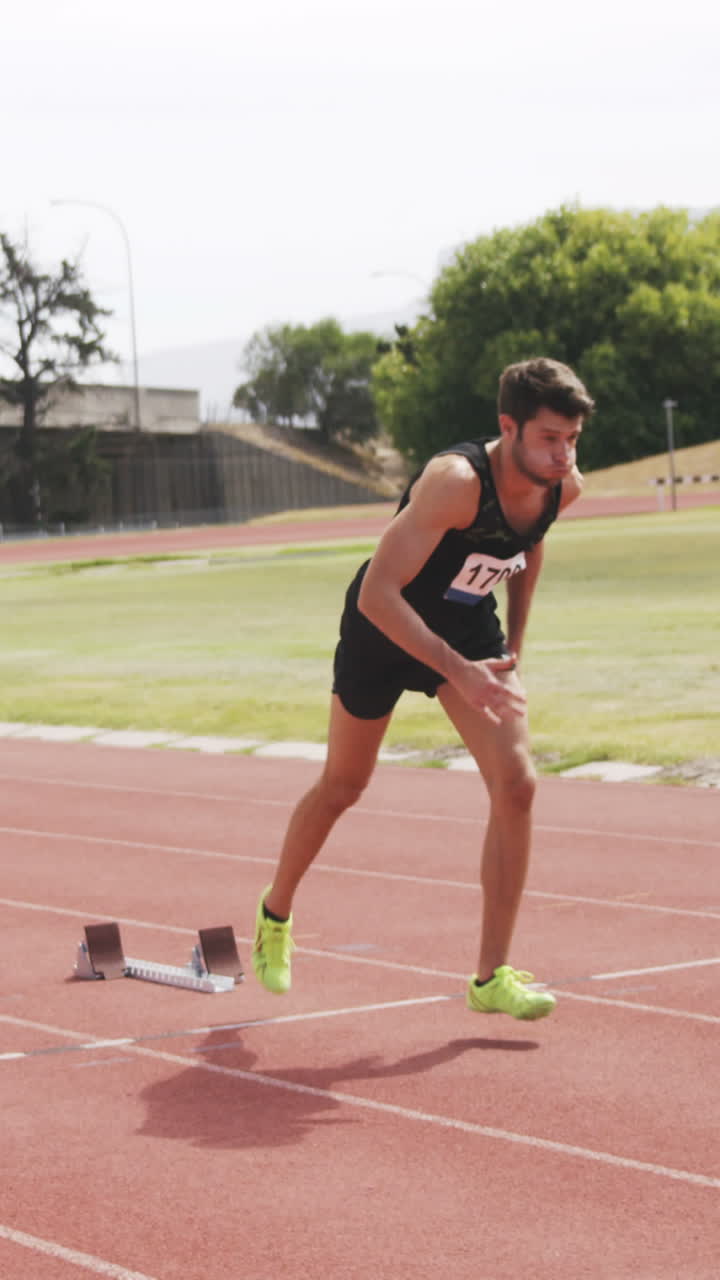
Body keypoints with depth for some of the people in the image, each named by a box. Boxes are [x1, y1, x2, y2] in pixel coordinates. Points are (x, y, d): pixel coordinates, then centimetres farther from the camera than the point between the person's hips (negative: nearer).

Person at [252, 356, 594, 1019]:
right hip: (385, 628, -5)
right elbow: (376, 594, -39)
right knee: (342, 788, 13)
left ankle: (491, 976, -3)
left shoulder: (564, 486, -15)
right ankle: (275, 915, 41)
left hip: (470, 628, 5)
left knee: (516, 783, -12)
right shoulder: (456, 482, -37)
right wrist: (457, 672, -43)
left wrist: (515, 639, 7)